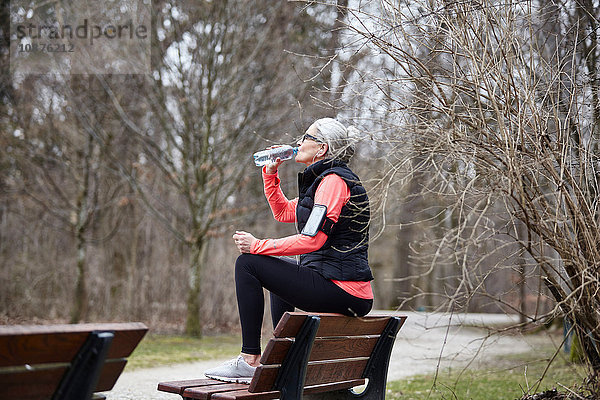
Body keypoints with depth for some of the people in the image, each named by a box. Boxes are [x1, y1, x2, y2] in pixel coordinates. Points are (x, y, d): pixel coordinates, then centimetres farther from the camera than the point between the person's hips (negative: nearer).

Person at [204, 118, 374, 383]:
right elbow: (282, 212, 28)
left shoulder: (334, 180, -12)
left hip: (340, 289, -11)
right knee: (280, 270, 35)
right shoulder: (324, 179, 20)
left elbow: (312, 239, -22)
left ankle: (249, 361, -7)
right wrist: (270, 172, 19)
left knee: (248, 264, -9)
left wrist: (257, 246, -15)